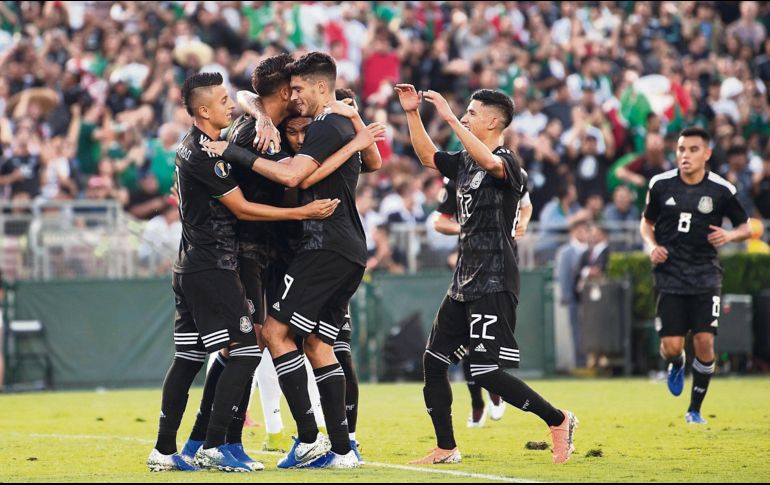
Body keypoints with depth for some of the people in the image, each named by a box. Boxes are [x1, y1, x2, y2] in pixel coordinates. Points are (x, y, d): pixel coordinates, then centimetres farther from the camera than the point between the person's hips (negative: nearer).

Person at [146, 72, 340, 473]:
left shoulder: (192, 147, 13)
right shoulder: (204, 154, -16)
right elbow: (241, 209, -15)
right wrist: (303, 212, -14)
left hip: (191, 269, 10)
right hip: (212, 269, -10)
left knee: (188, 357, 10)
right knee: (246, 350, -9)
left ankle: (164, 451, 9)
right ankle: (213, 447, -13)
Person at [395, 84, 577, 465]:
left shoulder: (506, 162, -13)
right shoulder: (464, 162, 13)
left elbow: (489, 162, -35)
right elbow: (427, 156, 25)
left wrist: (449, 118, -34)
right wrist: (412, 113, 12)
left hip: (494, 282, -9)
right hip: (465, 280, 9)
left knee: (486, 372, -14)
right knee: (433, 362, 9)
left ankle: (558, 420, 1)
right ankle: (446, 448, 18)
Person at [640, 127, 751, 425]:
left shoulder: (721, 190, -4)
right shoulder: (661, 185, -1)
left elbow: (747, 227, 8)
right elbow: (647, 222, 15)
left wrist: (730, 236, -14)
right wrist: (652, 245, -5)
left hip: (706, 276, 0)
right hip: (670, 276, 1)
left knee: (704, 342, -9)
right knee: (671, 348, -6)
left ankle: (695, 410, 9)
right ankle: (677, 365, 34)